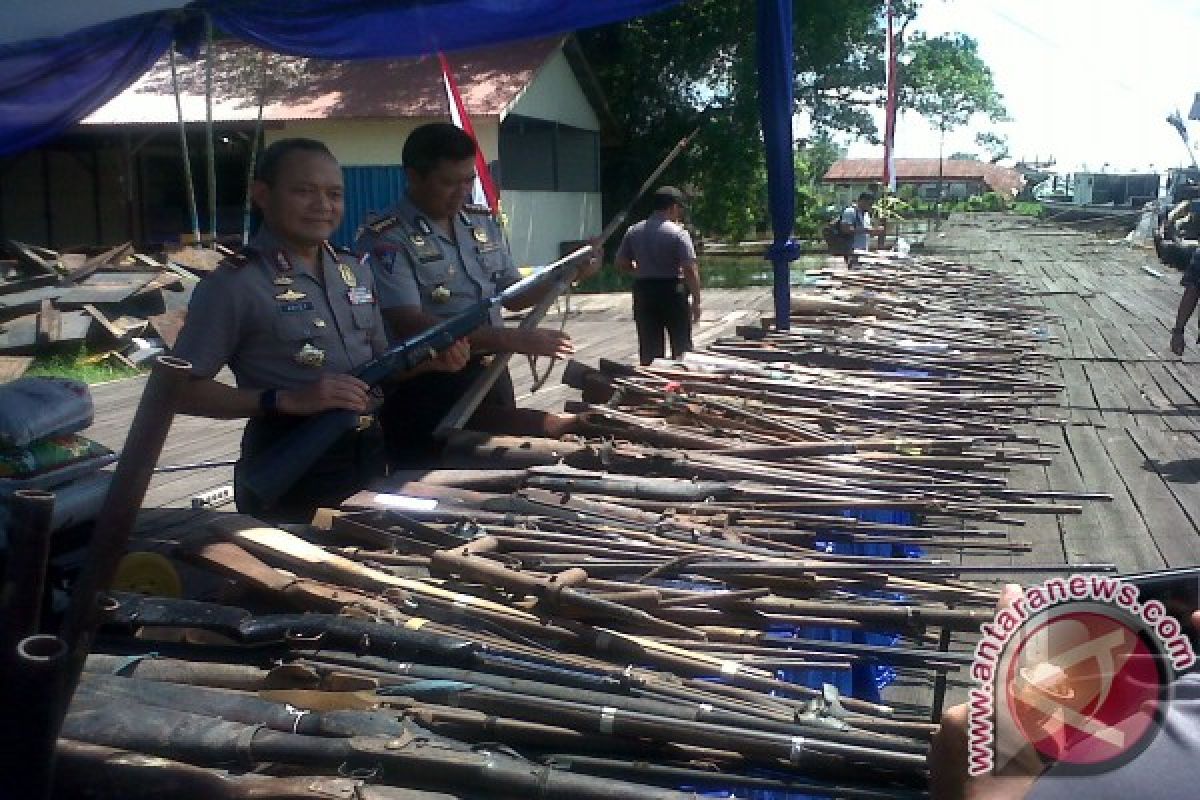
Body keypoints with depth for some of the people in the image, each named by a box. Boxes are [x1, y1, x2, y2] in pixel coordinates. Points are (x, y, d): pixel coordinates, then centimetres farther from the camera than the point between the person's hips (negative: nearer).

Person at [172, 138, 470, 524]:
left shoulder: (355, 272, 8)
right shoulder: (234, 284, -14)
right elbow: (181, 389, -15)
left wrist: (430, 361, -3)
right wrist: (286, 400, -24)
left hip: (367, 461, 7)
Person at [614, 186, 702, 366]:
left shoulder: (634, 231, 4)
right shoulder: (678, 233, -10)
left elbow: (621, 263, 8)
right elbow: (690, 270, -15)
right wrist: (696, 301, -11)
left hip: (643, 292, 4)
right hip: (673, 291, -4)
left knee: (648, 350, 7)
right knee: (681, 346, 9)